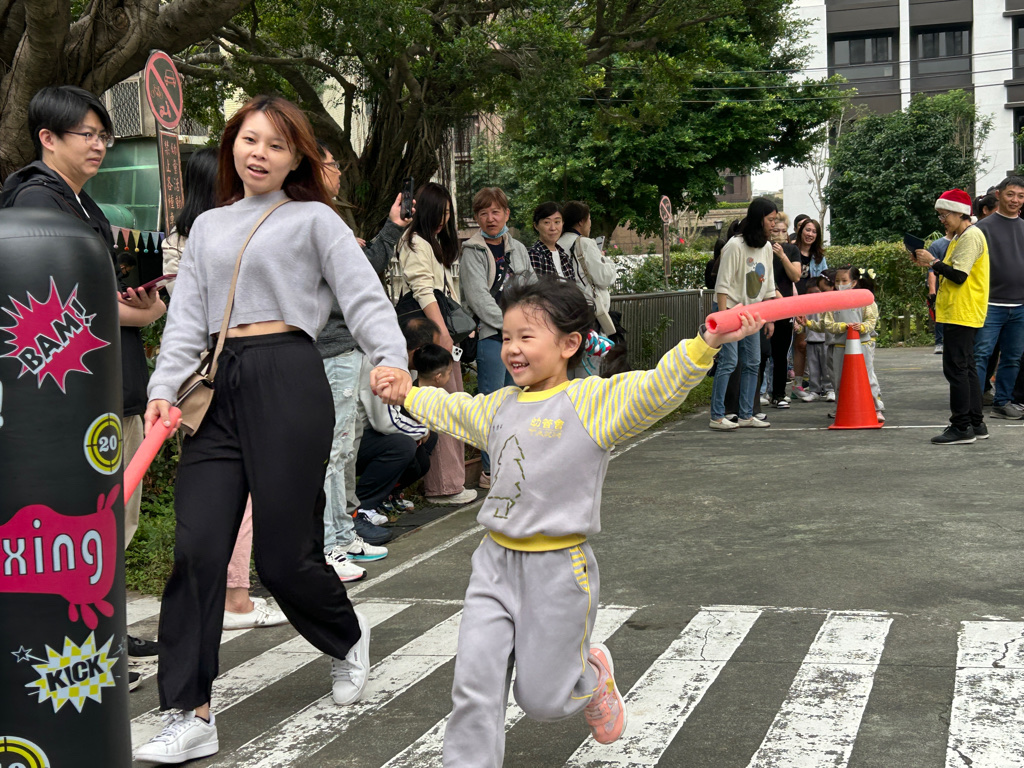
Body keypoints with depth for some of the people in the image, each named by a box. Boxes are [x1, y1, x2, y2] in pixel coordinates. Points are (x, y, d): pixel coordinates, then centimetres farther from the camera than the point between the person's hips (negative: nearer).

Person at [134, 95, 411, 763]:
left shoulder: (313, 219, 6)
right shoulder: (209, 227, 20)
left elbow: (364, 296, -5)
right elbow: (187, 318, 14)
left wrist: (391, 359, -24)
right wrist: (164, 388, -2)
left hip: (288, 379, -4)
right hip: (220, 388, 5)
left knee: (283, 553, -2)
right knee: (197, 549, -6)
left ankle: (348, 636, 31)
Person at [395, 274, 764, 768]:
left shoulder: (593, 399, -10)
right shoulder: (498, 406, 11)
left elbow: (657, 388, -25)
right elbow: (446, 409, 31)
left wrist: (706, 344, -39)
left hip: (558, 569, -5)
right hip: (495, 563, 5)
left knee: (540, 698, 7)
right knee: (474, 686, 1)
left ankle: (592, 676, 39)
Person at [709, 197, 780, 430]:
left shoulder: (766, 247, 9)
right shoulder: (735, 246, -14)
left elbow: (768, 287, 17)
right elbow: (722, 284, -16)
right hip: (732, 311, -8)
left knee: (752, 364, 7)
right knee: (728, 363, -10)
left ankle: (746, 415, 13)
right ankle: (717, 417, -7)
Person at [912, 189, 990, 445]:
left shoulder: (971, 236, -13)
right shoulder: (959, 237, 19)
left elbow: (959, 275, -21)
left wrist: (933, 261, -13)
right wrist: (930, 265, 6)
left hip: (962, 315, -11)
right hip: (957, 313, 11)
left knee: (956, 368, -10)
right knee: (966, 368, 13)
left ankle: (962, 427, -9)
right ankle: (976, 424, 18)